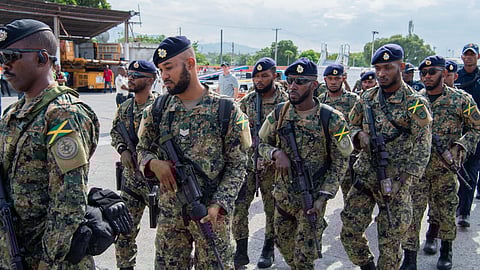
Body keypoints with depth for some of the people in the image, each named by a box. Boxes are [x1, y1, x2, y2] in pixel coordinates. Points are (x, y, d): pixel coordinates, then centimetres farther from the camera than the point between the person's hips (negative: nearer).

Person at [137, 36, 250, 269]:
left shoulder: (227, 110, -9)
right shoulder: (157, 110, 2)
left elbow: (237, 166, -7)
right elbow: (142, 151, 12)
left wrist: (218, 205, -17)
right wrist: (153, 163, -12)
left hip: (212, 214, -3)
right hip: (169, 214, 3)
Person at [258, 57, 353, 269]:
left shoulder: (331, 119, -14)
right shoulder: (279, 113, -3)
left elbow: (340, 162, -9)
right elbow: (262, 143, 8)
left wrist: (323, 196, -15)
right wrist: (276, 152, -15)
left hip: (312, 197, -4)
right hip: (282, 194, 4)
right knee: (283, 245, 19)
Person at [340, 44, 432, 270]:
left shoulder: (414, 103, -9)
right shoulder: (367, 97, 6)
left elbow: (422, 148, -11)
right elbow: (351, 124, 19)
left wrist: (402, 180, -18)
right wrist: (359, 135, -5)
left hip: (395, 180, -4)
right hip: (364, 175, 5)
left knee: (390, 239, 4)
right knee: (349, 231, 8)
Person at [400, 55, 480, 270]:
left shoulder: (461, 100, -1)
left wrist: (460, 146, -11)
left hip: (445, 167, -1)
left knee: (446, 211, 12)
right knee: (411, 211, -2)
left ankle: (446, 252, 34)